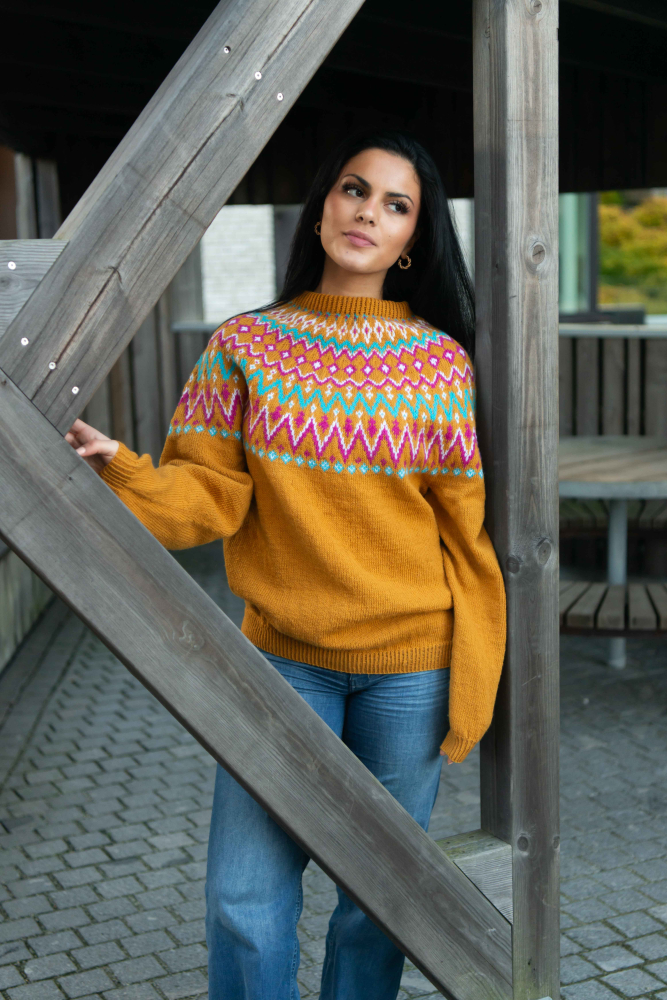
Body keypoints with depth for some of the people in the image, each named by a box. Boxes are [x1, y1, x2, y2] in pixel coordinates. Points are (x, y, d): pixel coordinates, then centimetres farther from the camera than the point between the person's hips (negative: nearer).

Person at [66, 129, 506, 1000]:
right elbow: (209, 497, -6)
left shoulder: (444, 363, -1)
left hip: (410, 669, 0)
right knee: (244, 899, -1)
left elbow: (470, 534, 1)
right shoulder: (245, 347, 0)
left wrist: (473, 688, 1)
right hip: (283, 659, 0)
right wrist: (118, 471, -26)